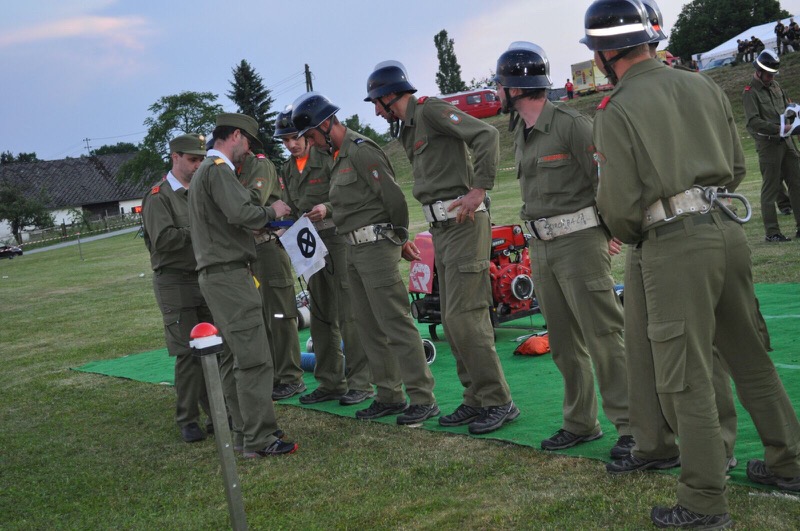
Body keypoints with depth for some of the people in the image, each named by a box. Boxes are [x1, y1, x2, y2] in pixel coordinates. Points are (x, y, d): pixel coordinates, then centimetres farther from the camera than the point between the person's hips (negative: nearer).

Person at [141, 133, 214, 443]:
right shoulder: (158, 197, -5)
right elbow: (163, 239, -17)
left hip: (207, 279, 6)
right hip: (176, 283, -6)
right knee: (188, 354, -5)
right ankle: (187, 420, 6)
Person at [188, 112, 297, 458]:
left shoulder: (205, 170, 22)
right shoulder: (219, 169, -11)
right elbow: (241, 214, -24)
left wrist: (265, 219, 15)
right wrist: (271, 211, -7)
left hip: (216, 275, 11)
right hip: (229, 273, -11)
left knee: (234, 357, 12)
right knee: (254, 357, -11)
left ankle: (244, 431, 17)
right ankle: (260, 439, -10)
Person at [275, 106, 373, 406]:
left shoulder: (329, 159, -7)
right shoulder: (288, 171, 15)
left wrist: (328, 208, -29)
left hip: (339, 238, -7)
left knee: (349, 314, -7)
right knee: (321, 316, 10)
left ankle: (361, 383, -3)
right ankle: (330, 382, 17)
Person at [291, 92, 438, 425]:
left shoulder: (361, 151, -14)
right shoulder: (340, 156, 17)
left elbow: (394, 197, -15)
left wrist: (400, 237, -3)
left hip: (376, 245, -10)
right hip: (355, 249, 10)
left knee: (395, 323, -10)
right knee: (370, 326, 12)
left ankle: (423, 399, -5)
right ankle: (389, 396, 20)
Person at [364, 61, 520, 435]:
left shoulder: (431, 111, -9)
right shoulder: (409, 130, 20)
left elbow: (487, 135, -20)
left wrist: (479, 189, -23)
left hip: (463, 225, -10)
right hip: (441, 229, 10)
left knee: (463, 317, -12)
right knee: (453, 320, 11)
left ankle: (499, 402, -5)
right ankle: (476, 400, 18)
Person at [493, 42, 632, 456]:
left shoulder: (571, 125, -11)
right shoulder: (520, 135, 15)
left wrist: (610, 231, -11)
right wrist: (534, 235, 17)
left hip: (580, 240, -8)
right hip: (541, 247, 8)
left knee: (602, 336, -8)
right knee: (564, 343, 11)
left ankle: (631, 425, -2)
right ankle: (580, 423, 20)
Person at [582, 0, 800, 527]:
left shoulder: (616, 111, -8)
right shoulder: (703, 86, 10)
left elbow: (619, 204, -10)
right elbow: (737, 167, 15)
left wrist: (632, 236, 10)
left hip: (674, 245, -6)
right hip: (728, 228, 7)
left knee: (685, 376, 0)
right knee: (750, 355, 19)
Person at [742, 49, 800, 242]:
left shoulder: (775, 86, 16)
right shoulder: (750, 92, -8)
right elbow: (753, 121, -18)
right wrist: (779, 128, -23)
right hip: (768, 144, -8)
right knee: (770, 189, -4)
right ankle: (772, 232, 2)